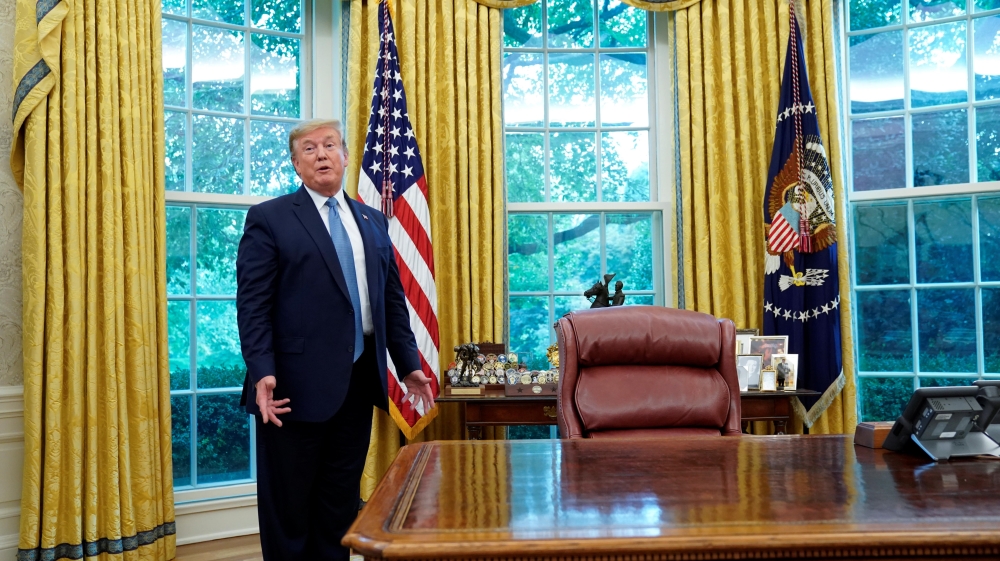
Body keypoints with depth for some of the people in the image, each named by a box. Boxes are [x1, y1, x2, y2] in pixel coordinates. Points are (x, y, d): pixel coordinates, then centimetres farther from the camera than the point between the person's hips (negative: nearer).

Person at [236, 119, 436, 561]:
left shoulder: (372, 222, 14)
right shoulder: (269, 219, -1)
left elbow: (393, 300, 15)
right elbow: (253, 305, -8)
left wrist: (409, 365, 10)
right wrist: (262, 373, -18)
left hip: (360, 381, 5)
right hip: (298, 384, -5)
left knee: (342, 503, 14)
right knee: (288, 506, 6)